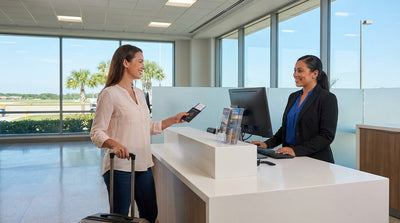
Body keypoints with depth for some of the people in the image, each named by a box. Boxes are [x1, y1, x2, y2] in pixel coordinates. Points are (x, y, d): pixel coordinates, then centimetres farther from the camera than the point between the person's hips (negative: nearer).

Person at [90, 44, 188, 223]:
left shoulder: (139, 94, 14)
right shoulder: (109, 94, -10)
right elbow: (96, 133, -13)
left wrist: (173, 120, 12)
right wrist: (115, 144, -30)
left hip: (143, 166, 7)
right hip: (120, 167, -7)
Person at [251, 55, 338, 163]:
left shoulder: (328, 98, -6)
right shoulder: (293, 97, 16)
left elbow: (327, 136, -13)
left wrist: (296, 150, -22)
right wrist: (267, 144, 6)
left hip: (316, 161, -6)